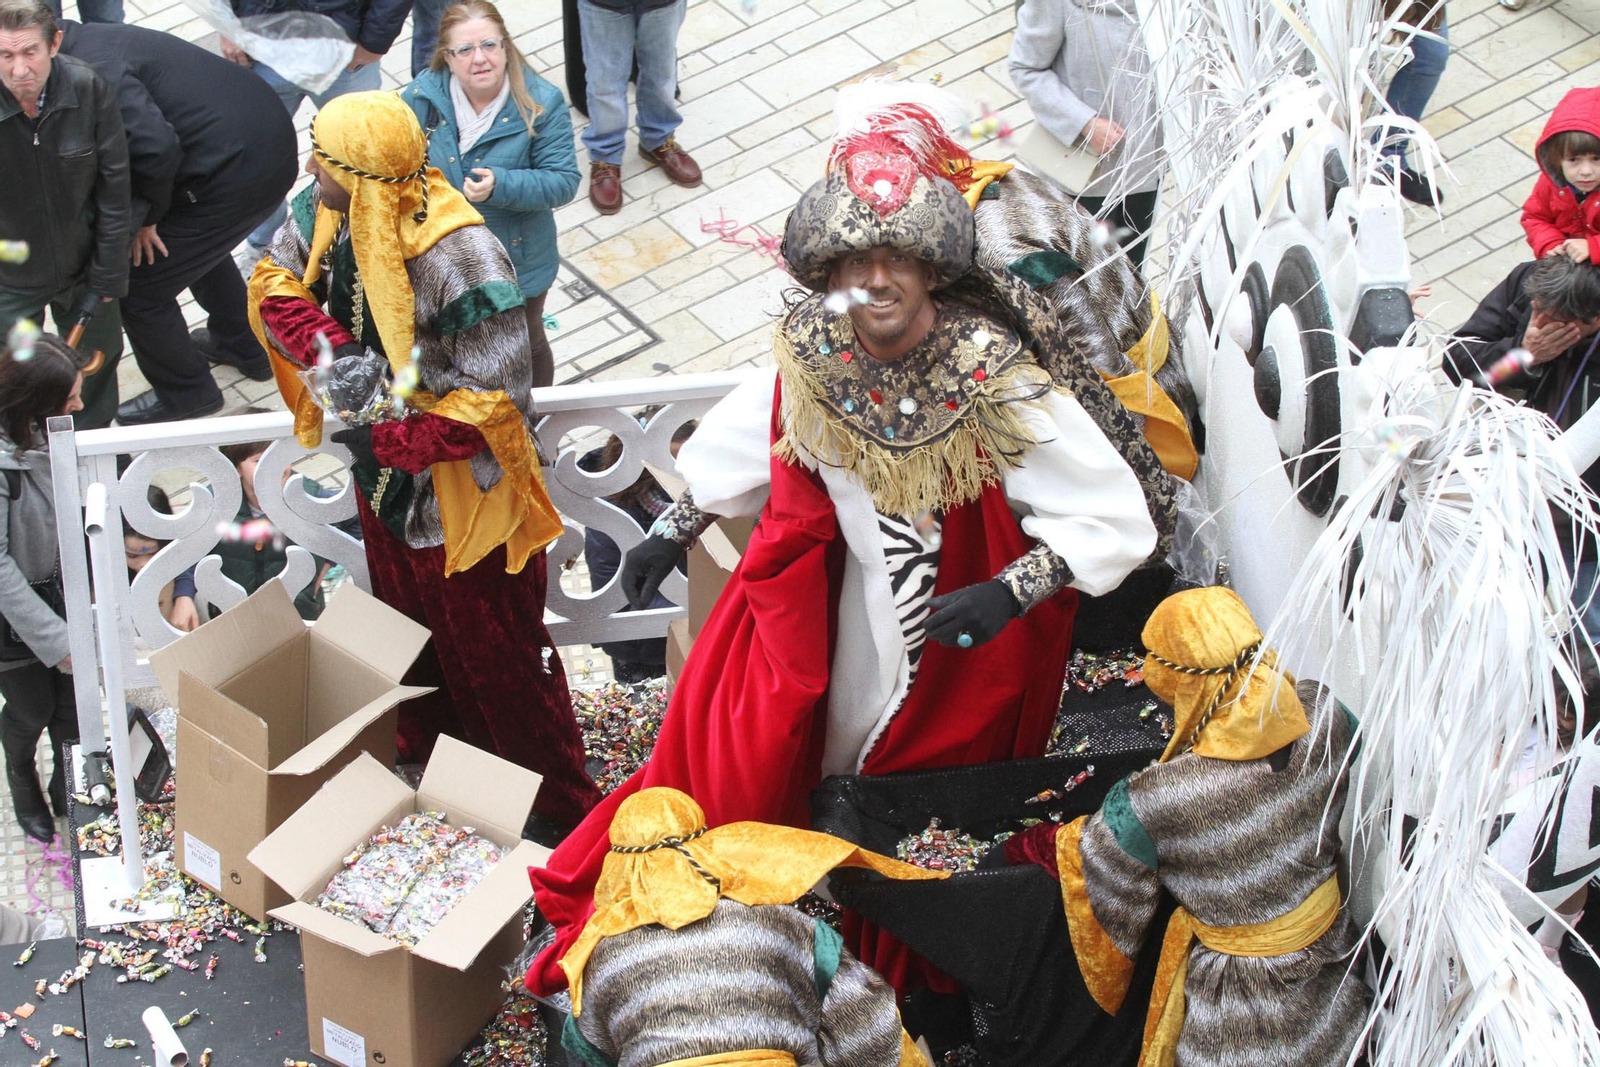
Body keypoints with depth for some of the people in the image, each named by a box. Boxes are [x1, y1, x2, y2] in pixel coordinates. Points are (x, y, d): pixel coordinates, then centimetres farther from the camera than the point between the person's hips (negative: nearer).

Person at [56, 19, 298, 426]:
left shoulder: (93, 70, -21)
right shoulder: (89, 39, 10)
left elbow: (155, 146, -29)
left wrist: (146, 214, -11)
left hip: (235, 175, -10)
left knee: (140, 289, 6)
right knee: (200, 241, 36)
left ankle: (185, 395, 27)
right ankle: (243, 346, 55)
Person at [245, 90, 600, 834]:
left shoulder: (456, 256, -35)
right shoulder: (329, 212, -14)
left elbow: (498, 395, -31)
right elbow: (273, 283, 0)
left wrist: (391, 442, -28)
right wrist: (328, 350, -20)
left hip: (456, 488, -7)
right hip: (382, 473, 7)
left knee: (494, 650, 10)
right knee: (407, 621, 29)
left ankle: (559, 806, 29)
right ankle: (428, 746, 55)